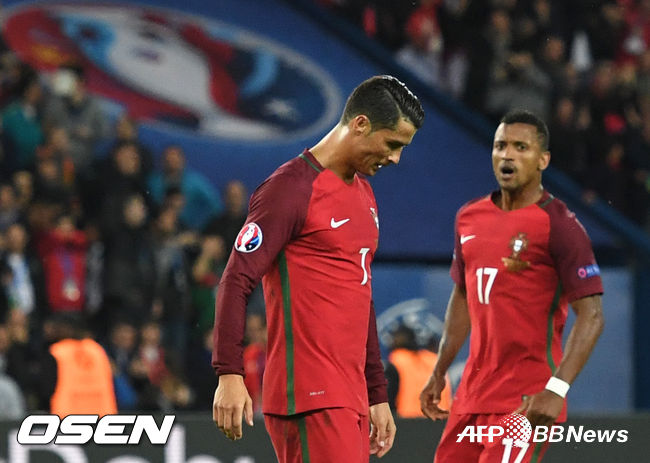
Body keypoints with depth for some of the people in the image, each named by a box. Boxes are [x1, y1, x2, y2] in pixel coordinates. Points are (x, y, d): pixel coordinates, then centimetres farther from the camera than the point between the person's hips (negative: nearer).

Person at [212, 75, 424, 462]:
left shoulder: (364, 194, 20)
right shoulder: (294, 187, -8)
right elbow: (236, 281, -13)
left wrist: (378, 394, 25)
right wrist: (229, 374, -22)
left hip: (351, 396, 9)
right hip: (309, 397, -9)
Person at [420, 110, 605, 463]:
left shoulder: (557, 224, -10)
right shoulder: (470, 218, 11)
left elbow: (591, 316, -14)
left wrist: (557, 389, -24)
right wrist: (439, 373, 20)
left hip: (527, 402, -7)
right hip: (474, 391, 7)